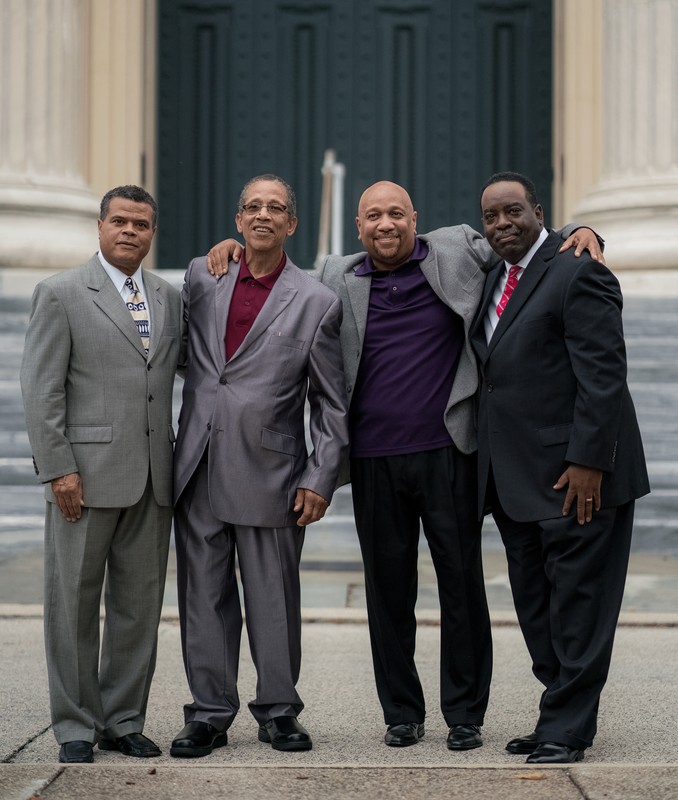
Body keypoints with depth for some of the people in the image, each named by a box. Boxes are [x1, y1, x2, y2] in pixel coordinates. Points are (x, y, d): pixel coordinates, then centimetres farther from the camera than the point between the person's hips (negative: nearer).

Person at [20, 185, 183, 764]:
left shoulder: (170, 299, 13)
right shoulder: (62, 294, -1)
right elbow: (42, 390, -5)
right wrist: (59, 469, -12)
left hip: (153, 478, 5)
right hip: (87, 476, -4)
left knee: (140, 605, 8)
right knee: (74, 604, 2)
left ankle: (124, 722, 18)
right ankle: (76, 728, 11)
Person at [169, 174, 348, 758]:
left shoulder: (316, 303, -1)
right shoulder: (201, 278, 8)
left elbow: (332, 405, 1)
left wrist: (321, 480, -5)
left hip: (268, 475, -3)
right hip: (199, 470, 3)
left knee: (273, 600, 4)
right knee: (204, 596, 7)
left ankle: (279, 711, 16)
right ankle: (210, 714, 15)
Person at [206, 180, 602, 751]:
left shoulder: (456, 253, 6)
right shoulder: (337, 279, 11)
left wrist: (581, 231, -5)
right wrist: (235, 249, 9)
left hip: (447, 452, -2)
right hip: (374, 461, 2)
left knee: (462, 584, 2)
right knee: (388, 589, 8)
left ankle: (466, 714, 12)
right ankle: (401, 714, 19)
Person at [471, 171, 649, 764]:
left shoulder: (578, 275, -10)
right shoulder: (493, 282, 16)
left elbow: (602, 375, -15)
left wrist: (586, 461, -20)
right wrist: (491, 474, 11)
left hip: (576, 476, -8)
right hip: (516, 482, 9)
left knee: (576, 605, -2)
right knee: (536, 609, 11)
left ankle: (567, 728, 3)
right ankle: (563, 712, 20)